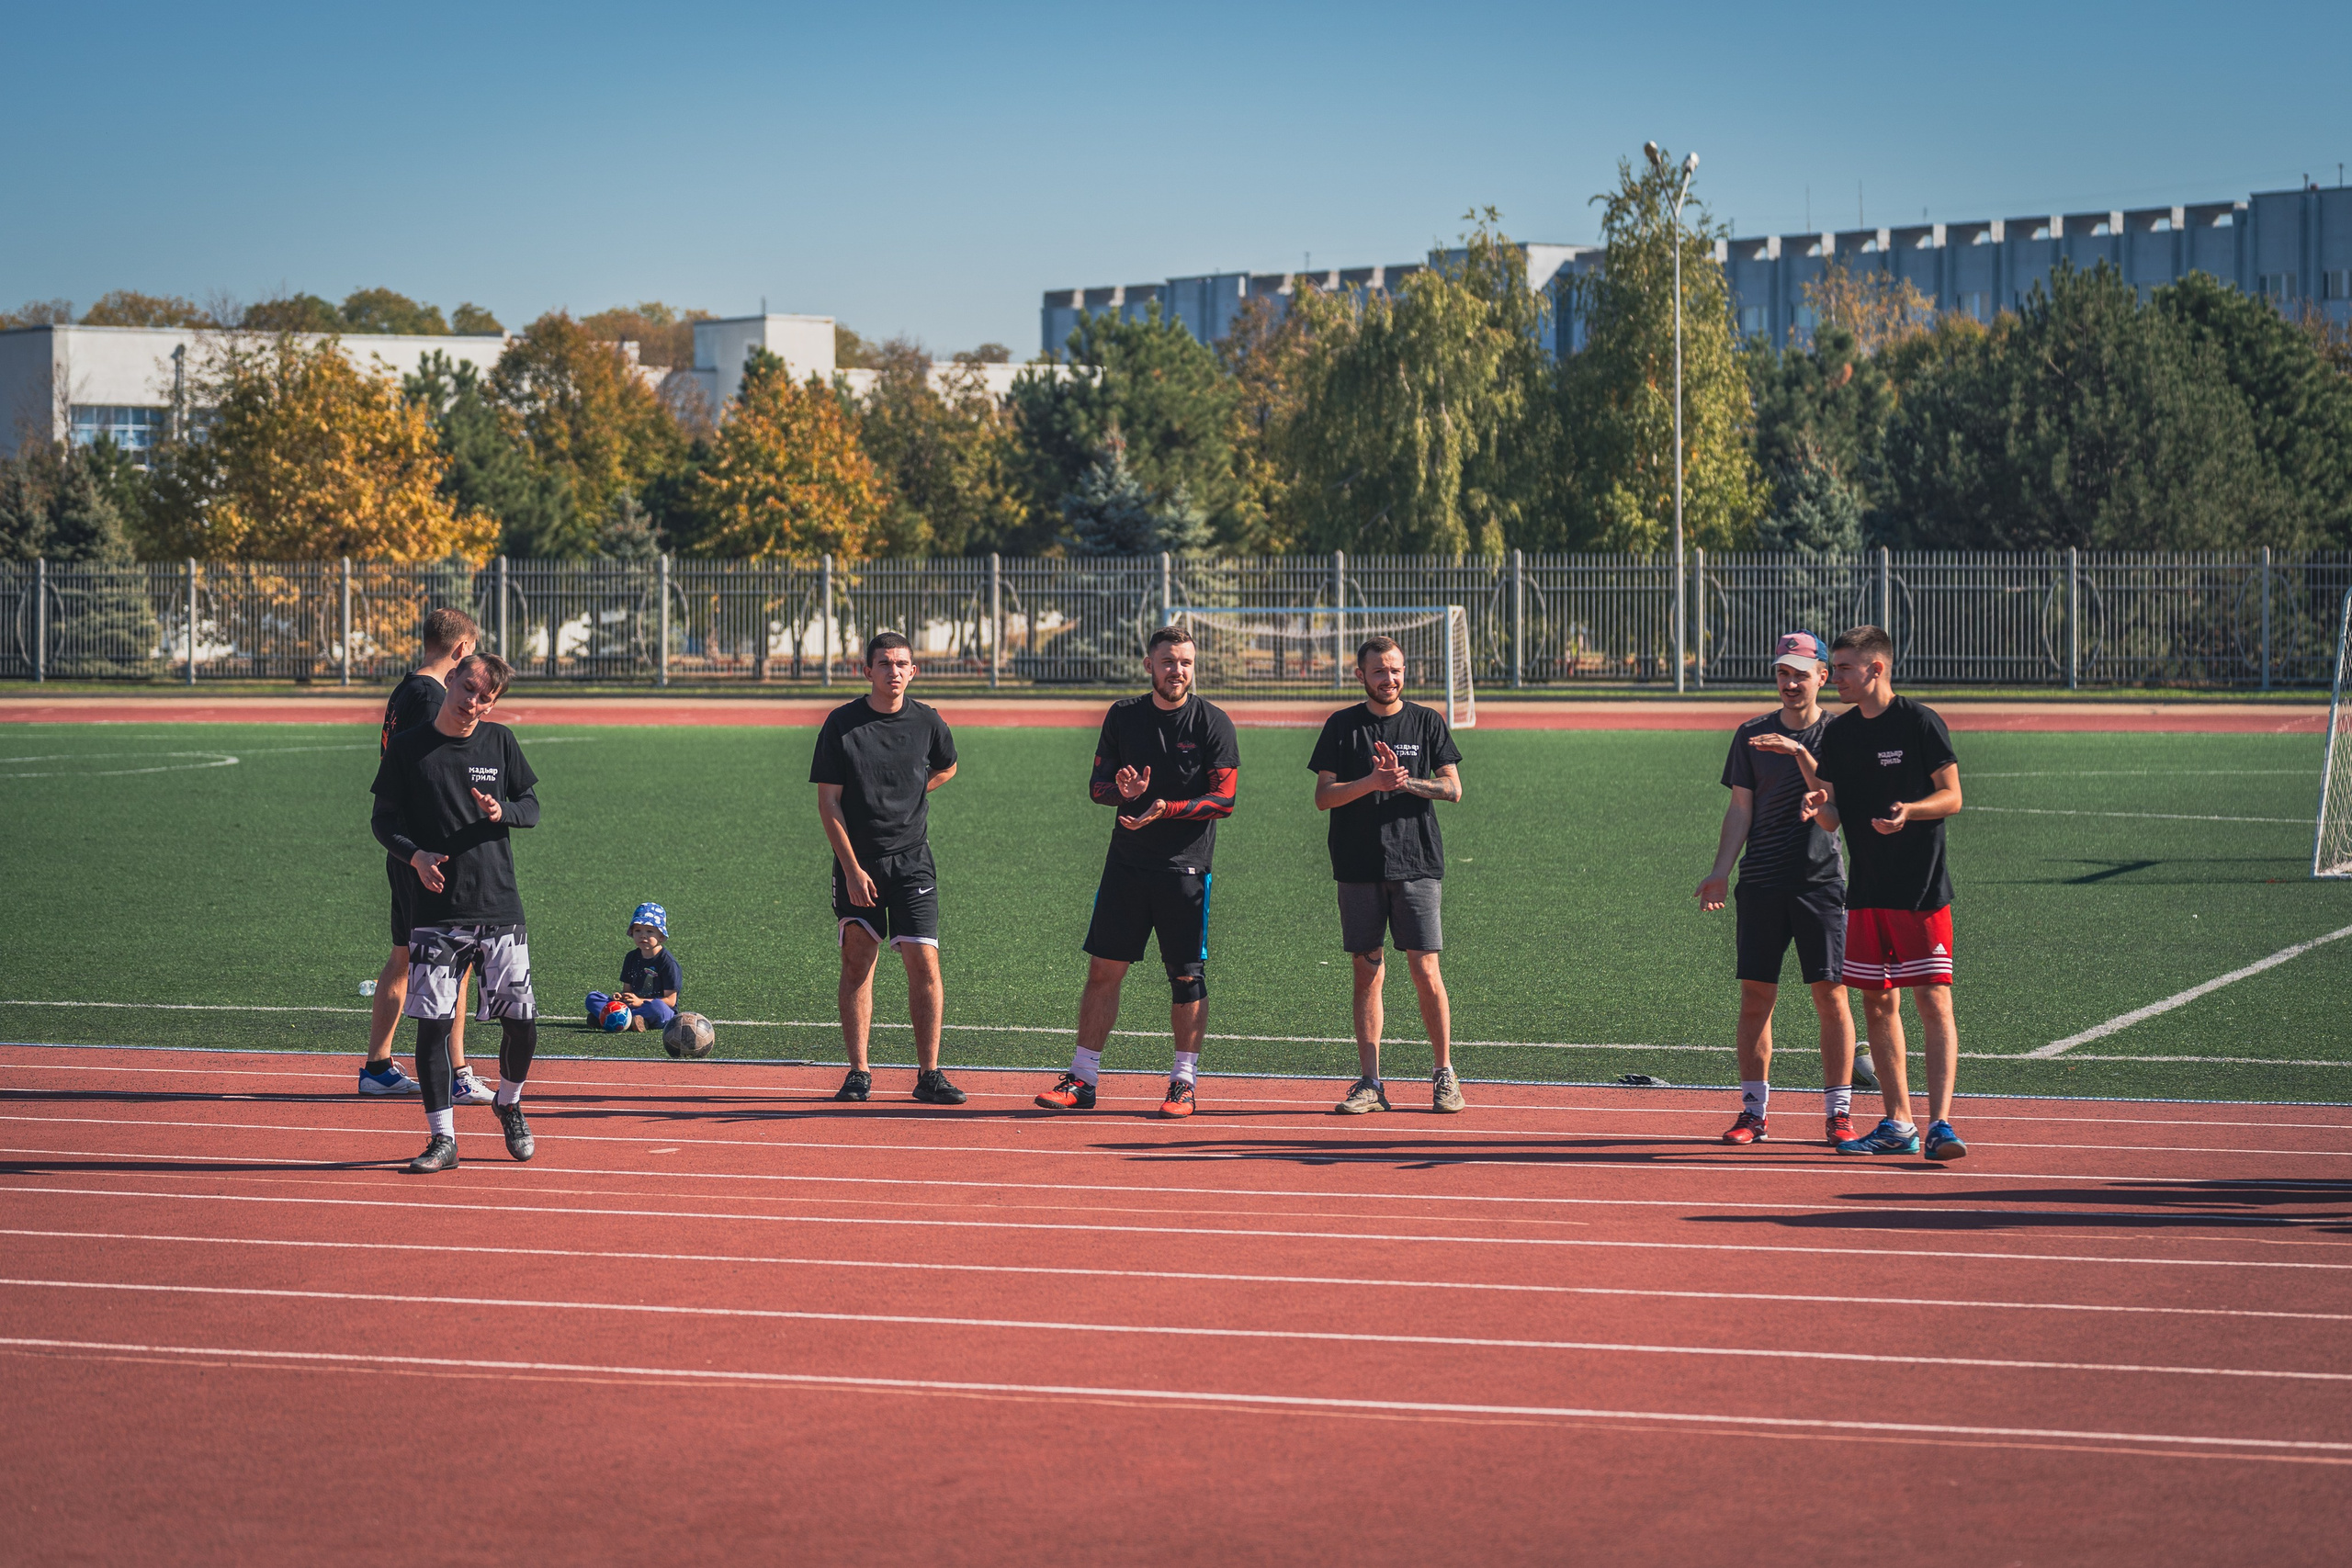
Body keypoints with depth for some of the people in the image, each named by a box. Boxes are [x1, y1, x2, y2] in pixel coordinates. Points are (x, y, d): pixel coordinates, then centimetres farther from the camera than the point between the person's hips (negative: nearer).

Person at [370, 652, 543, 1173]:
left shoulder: (500, 741, 5)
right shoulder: (407, 747, 0)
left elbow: (531, 807, 11)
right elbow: (384, 818, 5)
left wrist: (501, 811, -11)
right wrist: (415, 855, -14)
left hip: (501, 905, 1)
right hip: (436, 909, -1)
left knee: (521, 1020, -1)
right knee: (432, 1022, -5)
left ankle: (509, 1103, 28)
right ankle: (443, 1139, 4)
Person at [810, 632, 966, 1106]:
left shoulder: (927, 722, 2)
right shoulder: (841, 724, -4)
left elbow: (947, 766, 25)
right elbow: (828, 802, -4)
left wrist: (908, 796, 9)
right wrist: (852, 869, -11)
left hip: (912, 862, 1)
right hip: (856, 862, -1)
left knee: (924, 962, -7)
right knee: (857, 961, 1)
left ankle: (928, 1075, -3)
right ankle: (858, 1072, 7)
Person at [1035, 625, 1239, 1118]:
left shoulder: (1213, 723, -3)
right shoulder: (1123, 716, 8)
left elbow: (1223, 799, -8)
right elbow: (1097, 785, 10)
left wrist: (1166, 808, -21)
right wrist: (1122, 790, -12)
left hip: (1186, 865, -3)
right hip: (1127, 861, 3)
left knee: (1187, 976, 0)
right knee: (1103, 968, 3)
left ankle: (1184, 1081, 10)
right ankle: (1082, 1079, 9)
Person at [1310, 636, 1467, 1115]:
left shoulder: (1427, 722, 7)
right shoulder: (1342, 726, 7)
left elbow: (1452, 788, 2)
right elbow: (1323, 797, 1)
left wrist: (1405, 781, -14)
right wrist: (1372, 782, -15)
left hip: (1416, 864, -1)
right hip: (1359, 867, 1)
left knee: (1425, 970, -5)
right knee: (1368, 972, 3)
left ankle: (1445, 1075, 5)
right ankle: (1370, 1082, 6)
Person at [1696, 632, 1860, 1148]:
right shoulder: (1752, 735, 10)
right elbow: (1741, 809, 10)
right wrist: (1720, 872, -1)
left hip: (1820, 878, -2)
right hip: (1761, 882, 2)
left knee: (1831, 994, -4)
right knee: (1755, 996, 2)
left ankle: (1839, 1112, 3)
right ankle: (1753, 1113, 10)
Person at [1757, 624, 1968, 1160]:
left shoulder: (1920, 723, -7)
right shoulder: (1836, 734, 9)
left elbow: (1951, 797, -7)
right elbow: (1831, 818, 7)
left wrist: (1908, 811, -25)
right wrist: (1805, 763, -7)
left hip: (1922, 890, -6)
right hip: (1865, 890, 6)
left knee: (1934, 1003, -9)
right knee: (1877, 1005, 9)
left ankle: (1940, 1122, -13)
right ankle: (1898, 1125, 16)